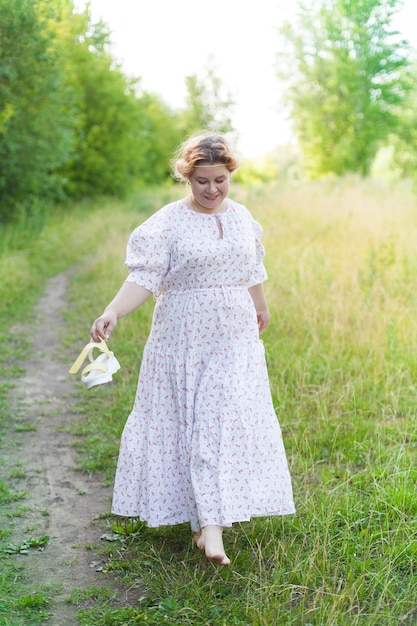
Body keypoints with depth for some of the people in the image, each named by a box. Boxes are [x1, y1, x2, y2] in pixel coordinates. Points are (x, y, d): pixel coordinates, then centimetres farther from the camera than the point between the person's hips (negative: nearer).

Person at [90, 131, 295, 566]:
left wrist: (261, 309, 36)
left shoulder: (242, 217, 6)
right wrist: (111, 314, -34)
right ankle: (199, 514, 21)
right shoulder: (168, 223, -9)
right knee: (186, 422, 3)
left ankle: (213, 522, -2)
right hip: (184, 339, -3)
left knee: (229, 420, -4)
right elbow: (143, 277, -17)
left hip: (234, 339, 3)